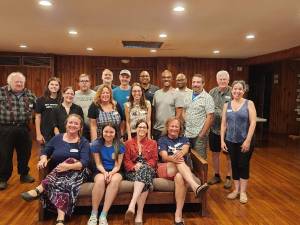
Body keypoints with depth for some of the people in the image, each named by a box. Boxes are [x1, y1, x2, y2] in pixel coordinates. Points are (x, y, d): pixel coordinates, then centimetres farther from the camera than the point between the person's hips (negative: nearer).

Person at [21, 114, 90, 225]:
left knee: (71, 160, -35)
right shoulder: (57, 138, 11)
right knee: (62, 183, -34)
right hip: (55, 174, 2)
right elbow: (45, 151, 13)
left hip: (76, 173, -2)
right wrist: (44, 158, -14)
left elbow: (84, 162, -13)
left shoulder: (84, 142, 0)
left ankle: (39, 189, -37)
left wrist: (69, 166, -33)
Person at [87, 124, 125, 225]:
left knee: (115, 179, -35)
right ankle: (94, 214, -23)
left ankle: (103, 215, -32)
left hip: (115, 172, 0)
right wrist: (105, 172, -22)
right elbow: (98, 164, -2)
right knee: (100, 179, -35)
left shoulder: (119, 146, -2)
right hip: (101, 172, 0)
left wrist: (111, 173, -24)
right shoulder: (96, 144, -2)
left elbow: (117, 166, -4)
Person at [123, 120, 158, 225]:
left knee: (144, 170, -40)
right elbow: (126, 160, 7)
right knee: (144, 180, -37)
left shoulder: (152, 143, 18)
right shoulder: (128, 143, 18)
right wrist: (134, 167, -16)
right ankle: (139, 214, -45)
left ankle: (132, 205, -51)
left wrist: (142, 165, -14)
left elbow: (154, 160, 6)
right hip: (133, 171, 0)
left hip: (148, 170, 0)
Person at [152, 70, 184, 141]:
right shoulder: (157, 93, 8)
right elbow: (153, 110, 11)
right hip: (156, 129, 5)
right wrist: (152, 126, 6)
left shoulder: (176, 94, -7)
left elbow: (179, 113, -9)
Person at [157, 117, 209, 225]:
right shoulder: (162, 140, 10)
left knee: (179, 177, -36)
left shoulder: (184, 139, 18)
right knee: (180, 161, -33)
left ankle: (178, 214, -34)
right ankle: (195, 186, -53)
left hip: (182, 170, 2)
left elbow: (185, 149, -7)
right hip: (165, 169, -1)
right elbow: (164, 157, -8)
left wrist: (180, 153, -34)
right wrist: (173, 158, -33)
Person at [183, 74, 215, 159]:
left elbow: (210, 117, -13)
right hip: (187, 134, 5)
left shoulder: (207, 98, -9)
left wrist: (202, 134, -15)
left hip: (199, 135, -5)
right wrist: (183, 127, 3)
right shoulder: (188, 97, 9)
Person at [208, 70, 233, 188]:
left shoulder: (232, 93, -8)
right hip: (214, 128, 4)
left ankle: (229, 177, 27)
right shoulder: (212, 92, 4)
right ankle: (216, 175, 32)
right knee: (215, 153, 15)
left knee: (228, 154, 10)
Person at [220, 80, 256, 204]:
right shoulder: (227, 105, 5)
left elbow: (253, 123, -10)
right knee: (234, 165, 12)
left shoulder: (249, 103, -4)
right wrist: (222, 140, 0)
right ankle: (236, 190, 26)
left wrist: (248, 140, -15)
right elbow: (223, 124, 5)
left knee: (243, 165, 5)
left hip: (245, 141, -3)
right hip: (231, 141, 3)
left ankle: (243, 192, 20)